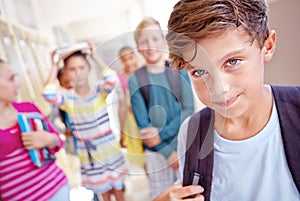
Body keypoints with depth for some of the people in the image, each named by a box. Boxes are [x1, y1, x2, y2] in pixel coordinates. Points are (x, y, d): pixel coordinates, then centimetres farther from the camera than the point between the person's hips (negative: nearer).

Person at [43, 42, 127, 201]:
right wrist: (55, 66, -20)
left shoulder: (100, 90, -11)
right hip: (89, 155, 1)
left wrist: (94, 57, -22)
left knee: (118, 188, 19)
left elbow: (113, 80, -32)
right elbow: (48, 95, -31)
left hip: (110, 150, 0)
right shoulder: (68, 97, -10)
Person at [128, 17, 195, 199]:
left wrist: (162, 134, -19)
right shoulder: (135, 80, -8)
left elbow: (189, 109, -9)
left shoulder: (179, 70, -3)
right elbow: (143, 123, -9)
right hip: (156, 150, -1)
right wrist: (168, 152, -11)